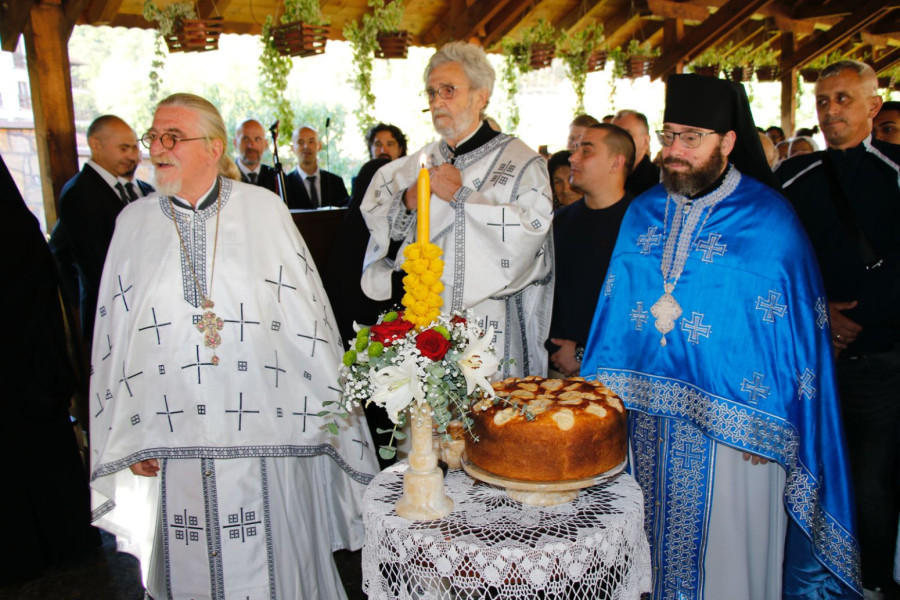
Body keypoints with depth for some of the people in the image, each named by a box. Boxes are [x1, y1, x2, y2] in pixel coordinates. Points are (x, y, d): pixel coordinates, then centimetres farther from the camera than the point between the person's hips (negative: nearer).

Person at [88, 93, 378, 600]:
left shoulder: (264, 209, -1)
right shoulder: (134, 223, 7)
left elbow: (310, 316, -1)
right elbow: (115, 336, 9)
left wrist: (330, 412, -2)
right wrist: (128, 437, 6)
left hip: (265, 436, -2)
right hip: (174, 438, 3)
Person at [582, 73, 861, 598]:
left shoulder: (771, 223, -7)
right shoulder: (641, 214, 8)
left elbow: (797, 333, -8)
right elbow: (615, 310, 10)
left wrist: (765, 430, -12)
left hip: (728, 427, -4)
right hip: (646, 420, 4)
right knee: (650, 549, 15)